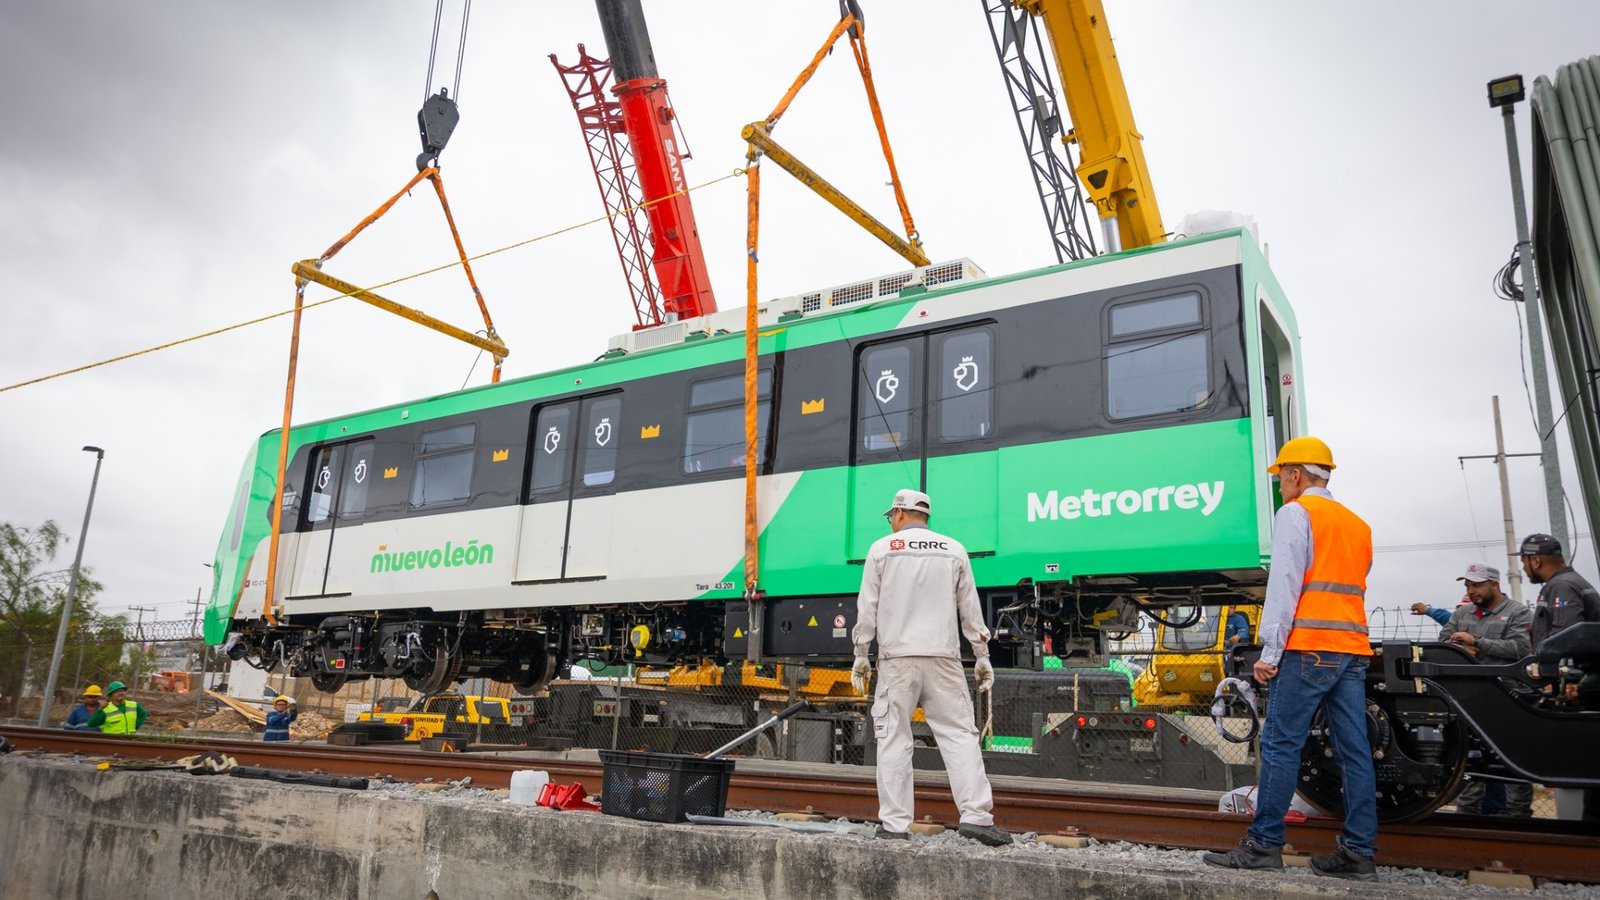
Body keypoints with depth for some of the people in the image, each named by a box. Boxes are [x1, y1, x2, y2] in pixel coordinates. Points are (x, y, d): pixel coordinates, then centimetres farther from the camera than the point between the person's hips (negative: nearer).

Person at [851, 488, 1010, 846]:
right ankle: (976, 815, -7)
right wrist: (982, 656, 15)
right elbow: (970, 609, 9)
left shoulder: (882, 548, 4)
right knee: (959, 734, 2)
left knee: (894, 739, 3)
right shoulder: (953, 549, 9)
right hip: (943, 657, 1)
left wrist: (860, 655, 9)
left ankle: (894, 823, 3)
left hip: (896, 658, -1)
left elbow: (867, 608, 2)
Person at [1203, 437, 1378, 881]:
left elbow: (1284, 584, -11)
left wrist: (1270, 650, -11)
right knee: (1354, 749, 5)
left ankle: (1264, 844, -5)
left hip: (1309, 647, -8)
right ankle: (1358, 852, 6)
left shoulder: (1296, 513, -2)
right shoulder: (1357, 523, 22)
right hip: (1353, 648, 8)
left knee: (1281, 744, -6)